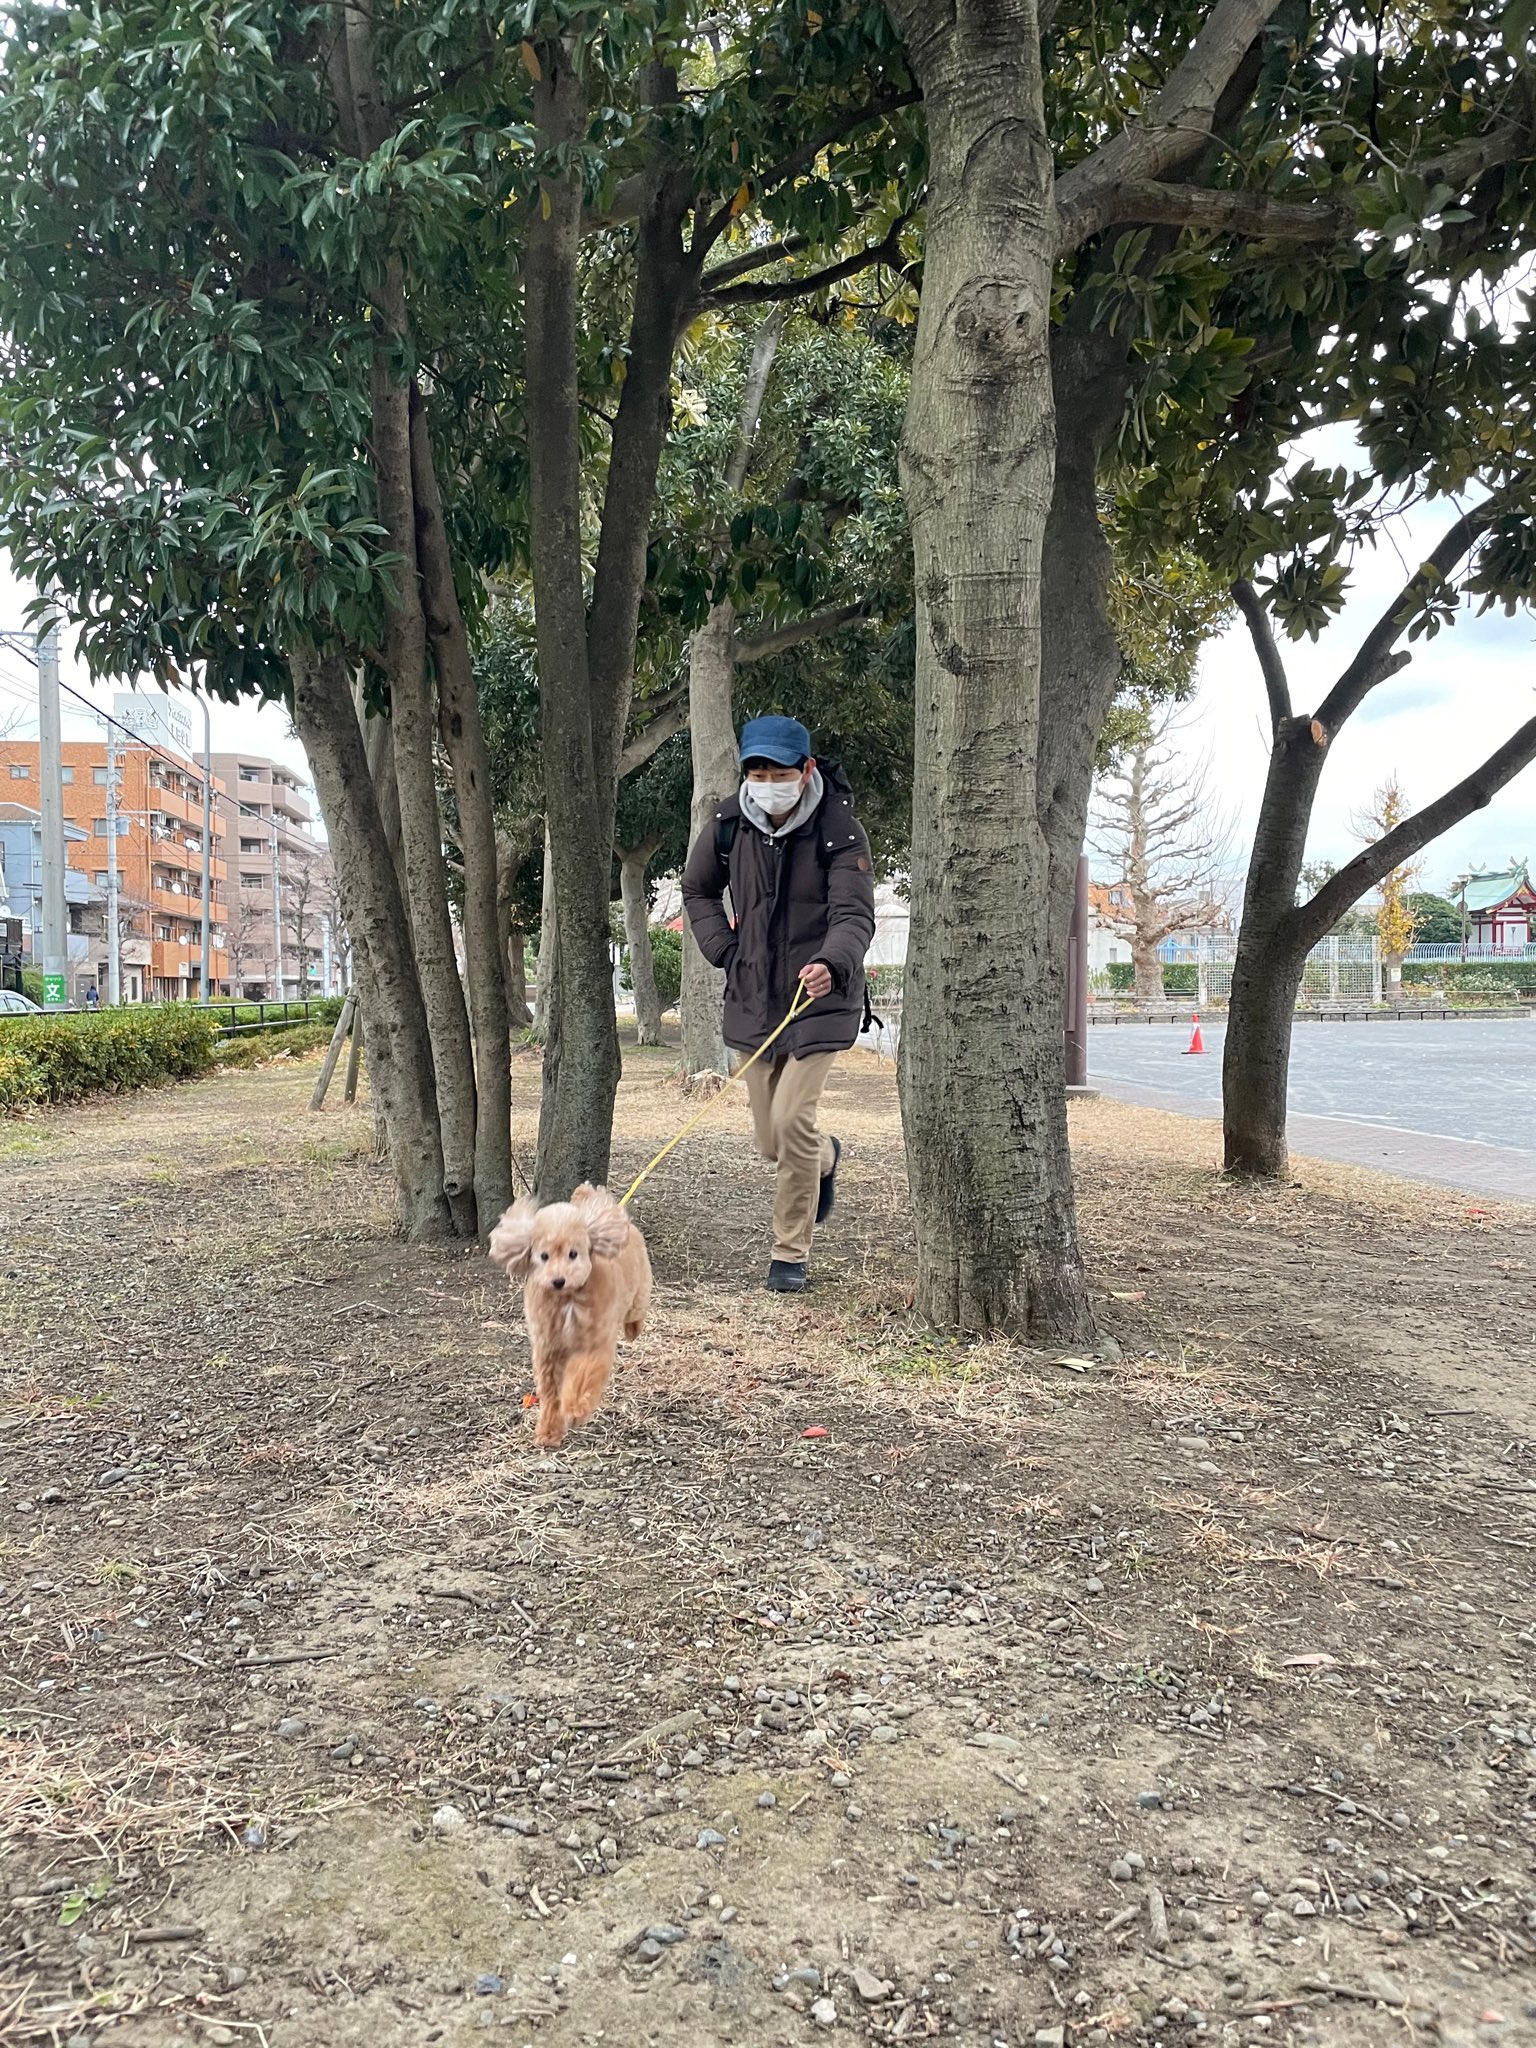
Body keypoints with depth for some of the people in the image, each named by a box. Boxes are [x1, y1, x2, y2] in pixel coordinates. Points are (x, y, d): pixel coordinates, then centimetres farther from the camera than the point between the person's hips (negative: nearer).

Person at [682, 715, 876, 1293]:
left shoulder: (841, 832, -16)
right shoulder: (728, 824, -3)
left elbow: (854, 915, -26)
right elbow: (697, 890, 14)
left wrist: (831, 964, -47)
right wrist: (725, 953, 2)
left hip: (821, 1000, -5)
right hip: (753, 999, 5)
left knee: (792, 1121, -16)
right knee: (770, 1141, 11)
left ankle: (791, 1254, 4)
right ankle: (825, 1158, 49)